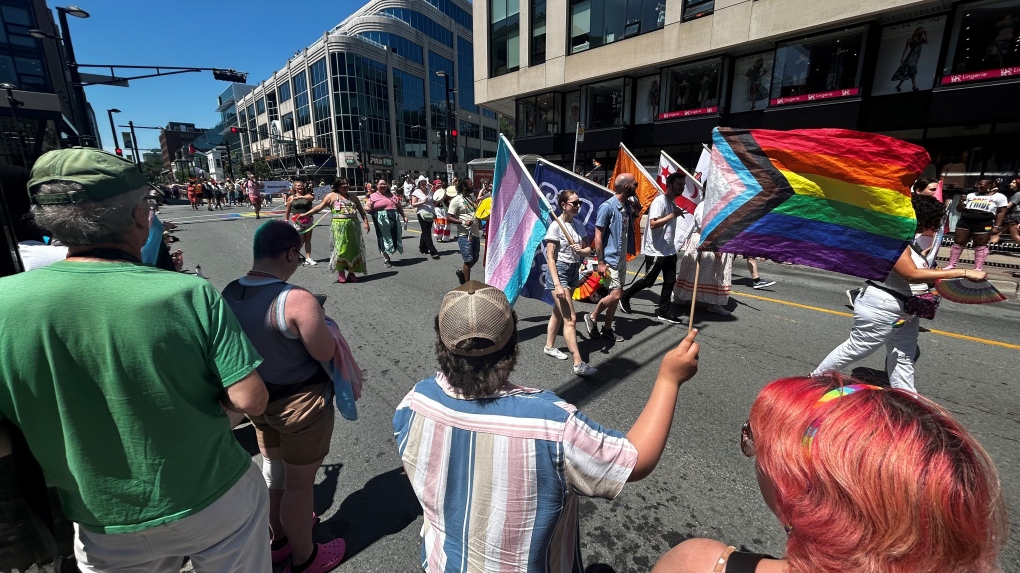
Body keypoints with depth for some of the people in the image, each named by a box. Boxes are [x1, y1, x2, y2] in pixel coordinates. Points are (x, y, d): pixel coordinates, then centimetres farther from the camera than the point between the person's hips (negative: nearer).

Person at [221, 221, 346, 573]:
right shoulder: (297, 300, -29)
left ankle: (278, 540, 50)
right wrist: (316, 321, -5)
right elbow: (325, 353, -21)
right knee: (299, 483, 13)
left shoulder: (229, 293, -5)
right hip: (301, 402, -7)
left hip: (258, 398, 8)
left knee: (273, 471, 27)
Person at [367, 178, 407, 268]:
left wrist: (404, 216, 17)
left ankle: (387, 257, 20)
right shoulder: (373, 196, 2)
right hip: (382, 221, -5)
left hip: (394, 220, 5)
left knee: (394, 238, 6)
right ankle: (386, 259, 9)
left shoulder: (392, 195, 17)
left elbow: (399, 207, 22)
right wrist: (369, 208, -22)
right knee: (384, 239, -1)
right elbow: (367, 207, 0)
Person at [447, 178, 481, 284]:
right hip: (464, 235, -7)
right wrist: (463, 222, -24)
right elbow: (450, 217, -12)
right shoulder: (456, 200, -10)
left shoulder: (472, 197, 12)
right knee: (468, 260, -3)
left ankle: (461, 272, 38)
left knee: (475, 258, 14)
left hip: (475, 233, 7)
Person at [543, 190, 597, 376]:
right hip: (559, 271, -7)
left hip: (574, 271, 7)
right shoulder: (555, 227, -14)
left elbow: (588, 249, 11)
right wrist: (557, 284, -22)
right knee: (570, 319, -9)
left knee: (558, 312, 19)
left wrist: (581, 250, -14)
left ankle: (549, 347, 36)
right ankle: (578, 364, -6)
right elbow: (550, 258, -16)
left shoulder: (578, 225, 6)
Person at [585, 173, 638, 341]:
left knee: (616, 295, 11)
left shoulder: (627, 206, 8)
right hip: (610, 259, -8)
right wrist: (601, 262, -19)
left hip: (622, 258, 8)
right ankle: (592, 317, 11)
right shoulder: (607, 206, -16)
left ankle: (607, 328, 24)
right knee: (615, 294, -11)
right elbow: (598, 236, -17)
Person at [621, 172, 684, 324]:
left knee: (670, 281, 7)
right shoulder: (660, 201, -16)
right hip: (655, 251, -9)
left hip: (669, 250, 9)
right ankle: (625, 296, 21)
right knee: (648, 281, 1)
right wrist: (673, 215, -25)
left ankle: (663, 312, 14)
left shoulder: (673, 202, 13)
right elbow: (653, 224, -25)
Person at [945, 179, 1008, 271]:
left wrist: (996, 226, -6)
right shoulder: (971, 195, 17)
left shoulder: (999, 196, 7)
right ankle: (951, 265, 5)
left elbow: (1001, 212, 3)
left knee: (980, 246, 1)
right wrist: (961, 201, -3)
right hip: (964, 222, 3)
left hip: (983, 224, -3)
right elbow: (959, 209, 17)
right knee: (958, 242, 0)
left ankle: (978, 269, 5)